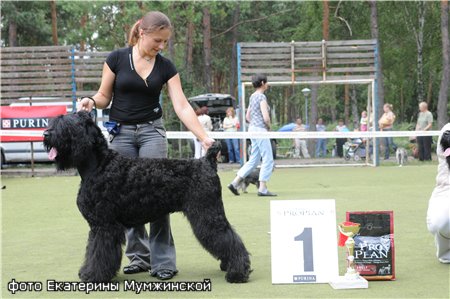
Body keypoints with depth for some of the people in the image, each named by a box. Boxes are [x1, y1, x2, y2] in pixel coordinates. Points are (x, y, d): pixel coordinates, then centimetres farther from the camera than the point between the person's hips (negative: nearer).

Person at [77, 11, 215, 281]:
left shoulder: (166, 66, -2)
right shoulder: (117, 59, -5)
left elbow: (182, 106, -8)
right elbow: (105, 96, 3)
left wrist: (204, 138, -17)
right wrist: (91, 101, -20)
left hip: (152, 131, 0)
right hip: (120, 132, 0)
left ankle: (163, 261, -4)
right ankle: (139, 256, 13)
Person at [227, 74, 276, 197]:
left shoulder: (252, 96, 15)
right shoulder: (261, 97, -13)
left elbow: (247, 116, 21)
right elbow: (266, 117, -20)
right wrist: (269, 127, -2)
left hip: (252, 128, 9)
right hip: (260, 129, -9)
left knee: (253, 160, 12)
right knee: (268, 160, -2)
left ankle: (235, 183, 8)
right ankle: (262, 189, -1)